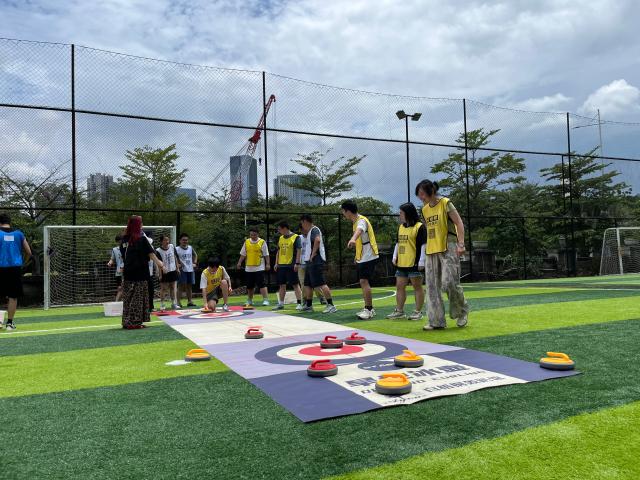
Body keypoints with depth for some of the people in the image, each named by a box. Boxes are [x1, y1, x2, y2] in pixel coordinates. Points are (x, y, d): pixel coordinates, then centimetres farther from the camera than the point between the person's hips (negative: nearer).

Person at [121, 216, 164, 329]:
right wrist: (158, 263, -1)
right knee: (137, 298, 1)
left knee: (128, 298, 11)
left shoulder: (124, 239, 6)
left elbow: (123, 255, 13)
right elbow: (151, 253, -10)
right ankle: (135, 322, 2)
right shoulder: (142, 239, -10)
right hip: (139, 273, -5)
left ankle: (127, 322, 16)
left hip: (127, 273, 5)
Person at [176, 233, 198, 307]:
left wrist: (194, 263, 12)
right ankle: (179, 302, -4)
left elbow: (195, 255, 23)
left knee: (189, 286, 11)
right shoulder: (177, 249, -7)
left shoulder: (190, 248, 8)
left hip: (190, 270, 5)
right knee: (181, 286, -7)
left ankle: (190, 301, 18)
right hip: (182, 270, -5)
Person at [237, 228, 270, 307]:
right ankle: (249, 301, 26)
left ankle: (265, 300, -7)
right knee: (249, 286, 13)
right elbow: (243, 254, 12)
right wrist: (239, 262, 5)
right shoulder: (246, 242, 8)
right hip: (248, 268, 4)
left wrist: (268, 264, -8)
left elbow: (266, 255, -3)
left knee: (261, 284, -10)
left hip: (259, 268, -4)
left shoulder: (262, 242, -2)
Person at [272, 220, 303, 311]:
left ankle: (299, 303, 0)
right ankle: (281, 304, 19)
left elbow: (299, 250, -11)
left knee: (295, 284, -4)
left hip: (291, 265, -7)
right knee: (282, 285, 11)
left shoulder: (295, 237, -7)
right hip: (281, 265, 7)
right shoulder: (281, 238, 14)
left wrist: (297, 263, -18)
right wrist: (276, 263, 12)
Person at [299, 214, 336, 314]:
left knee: (321, 283, -15)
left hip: (316, 261, -11)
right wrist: (305, 234, 21)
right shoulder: (310, 231, 20)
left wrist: (313, 253, -25)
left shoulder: (314, 229, -10)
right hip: (310, 262, 11)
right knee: (307, 284, 16)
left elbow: (317, 240, -30)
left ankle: (331, 305, -15)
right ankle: (308, 305, 25)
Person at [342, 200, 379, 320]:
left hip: (368, 257, -10)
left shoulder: (362, 220, -16)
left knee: (364, 281, -15)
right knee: (363, 283, 12)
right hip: (362, 257, 10)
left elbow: (359, 230, -42)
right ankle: (369, 309, 20)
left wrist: (353, 239, -61)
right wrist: (357, 256, 24)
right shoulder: (355, 222, 13)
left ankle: (368, 309, -12)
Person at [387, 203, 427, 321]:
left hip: (414, 264, -8)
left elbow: (424, 245, -12)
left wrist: (421, 262, -16)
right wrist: (395, 257, 12)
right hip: (401, 264, 8)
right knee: (400, 287, 11)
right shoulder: (401, 227, 15)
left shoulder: (419, 227, -9)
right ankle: (399, 311, 19)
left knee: (417, 287, 3)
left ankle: (418, 311, 9)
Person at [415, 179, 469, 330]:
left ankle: (462, 312, 15)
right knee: (432, 286, 2)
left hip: (448, 248, -7)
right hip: (431, 251, 7)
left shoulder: (445, 203, -5)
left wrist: (461, 244, -17)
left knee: (449, 282, -12)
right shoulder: (425, 209, 13)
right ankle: (436, 321, 7)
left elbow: (459, 223, -9)